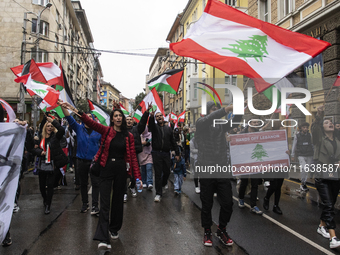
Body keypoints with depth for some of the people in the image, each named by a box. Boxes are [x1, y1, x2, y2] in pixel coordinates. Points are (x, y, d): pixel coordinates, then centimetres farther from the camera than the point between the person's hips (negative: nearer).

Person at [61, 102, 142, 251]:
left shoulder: (129, 136, 4)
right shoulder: (106, 131, 0)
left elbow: (133, 157, 2)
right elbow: (91, 123, -14)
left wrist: (137, 176, -3)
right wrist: (75, 110, -28)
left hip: (121, 170, 2)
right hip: (106, 168, -2)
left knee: (118, 201, 14)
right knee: (105, 203, -6)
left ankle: (114, 230, 34)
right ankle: (103, 239, -8)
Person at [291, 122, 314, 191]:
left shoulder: (309, 135, 5)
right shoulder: (297, 135, -4)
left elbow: (311, 145, 16)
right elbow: (294, 146, 2)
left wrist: (313, 153, 16)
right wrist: (292, 156, 3)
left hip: (309, 155, 4)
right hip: (301, 155, -4)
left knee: (307, 170, 7)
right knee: (304, 169, -18)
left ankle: (304, 184, 21)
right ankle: (302, 183, -3)